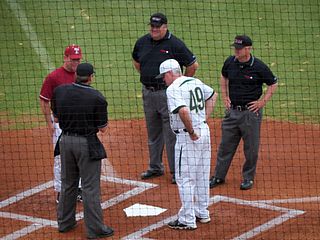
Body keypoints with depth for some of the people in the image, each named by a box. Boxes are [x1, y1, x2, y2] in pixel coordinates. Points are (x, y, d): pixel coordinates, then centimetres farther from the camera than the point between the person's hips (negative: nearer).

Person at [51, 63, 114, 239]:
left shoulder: (59, 91, -3)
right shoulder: (96, 98, -15)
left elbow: (56, 118, 8)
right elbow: (103, 128, -7)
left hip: (65, 141, 5)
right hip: (87, 143, -5)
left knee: (67, 183, 19)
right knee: (90, 187, 2)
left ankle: (65, 222, 29)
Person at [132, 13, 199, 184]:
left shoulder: (175, 44, -11)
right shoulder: (142, 42, 5)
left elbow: (193, 65, -6)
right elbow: (136, 62, 25)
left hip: (168, 94, -6)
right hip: (148, 93, 6)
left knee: (171, 134, -3)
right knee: (153, 133, 16)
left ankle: (176, 171, 4)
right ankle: (155, 167, 28)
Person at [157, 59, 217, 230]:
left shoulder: (173, 89, -17)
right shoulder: (196, 82, 10)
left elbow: (183, 110, -33)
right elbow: (213, 95, 25)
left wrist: (191, 132, -20)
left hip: (187, 137, -9)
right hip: (204, 132, 9)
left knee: (184, 178, -2)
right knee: (202, 175, 18)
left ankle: (187, 220, 1)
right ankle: (202, 214, 28)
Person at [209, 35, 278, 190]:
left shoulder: (259, 67, -12)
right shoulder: (230, 62, 0)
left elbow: (273, 84, 0)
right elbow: (224, 77, 21)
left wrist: (263, 102, -7)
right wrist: (225, 97, 12)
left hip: (251, 112, -4)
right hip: (232, 110, 4)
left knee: (251, 147, 5)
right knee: (226, 145, 9)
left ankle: (248, 178, 19)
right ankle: (218, 176, 18)